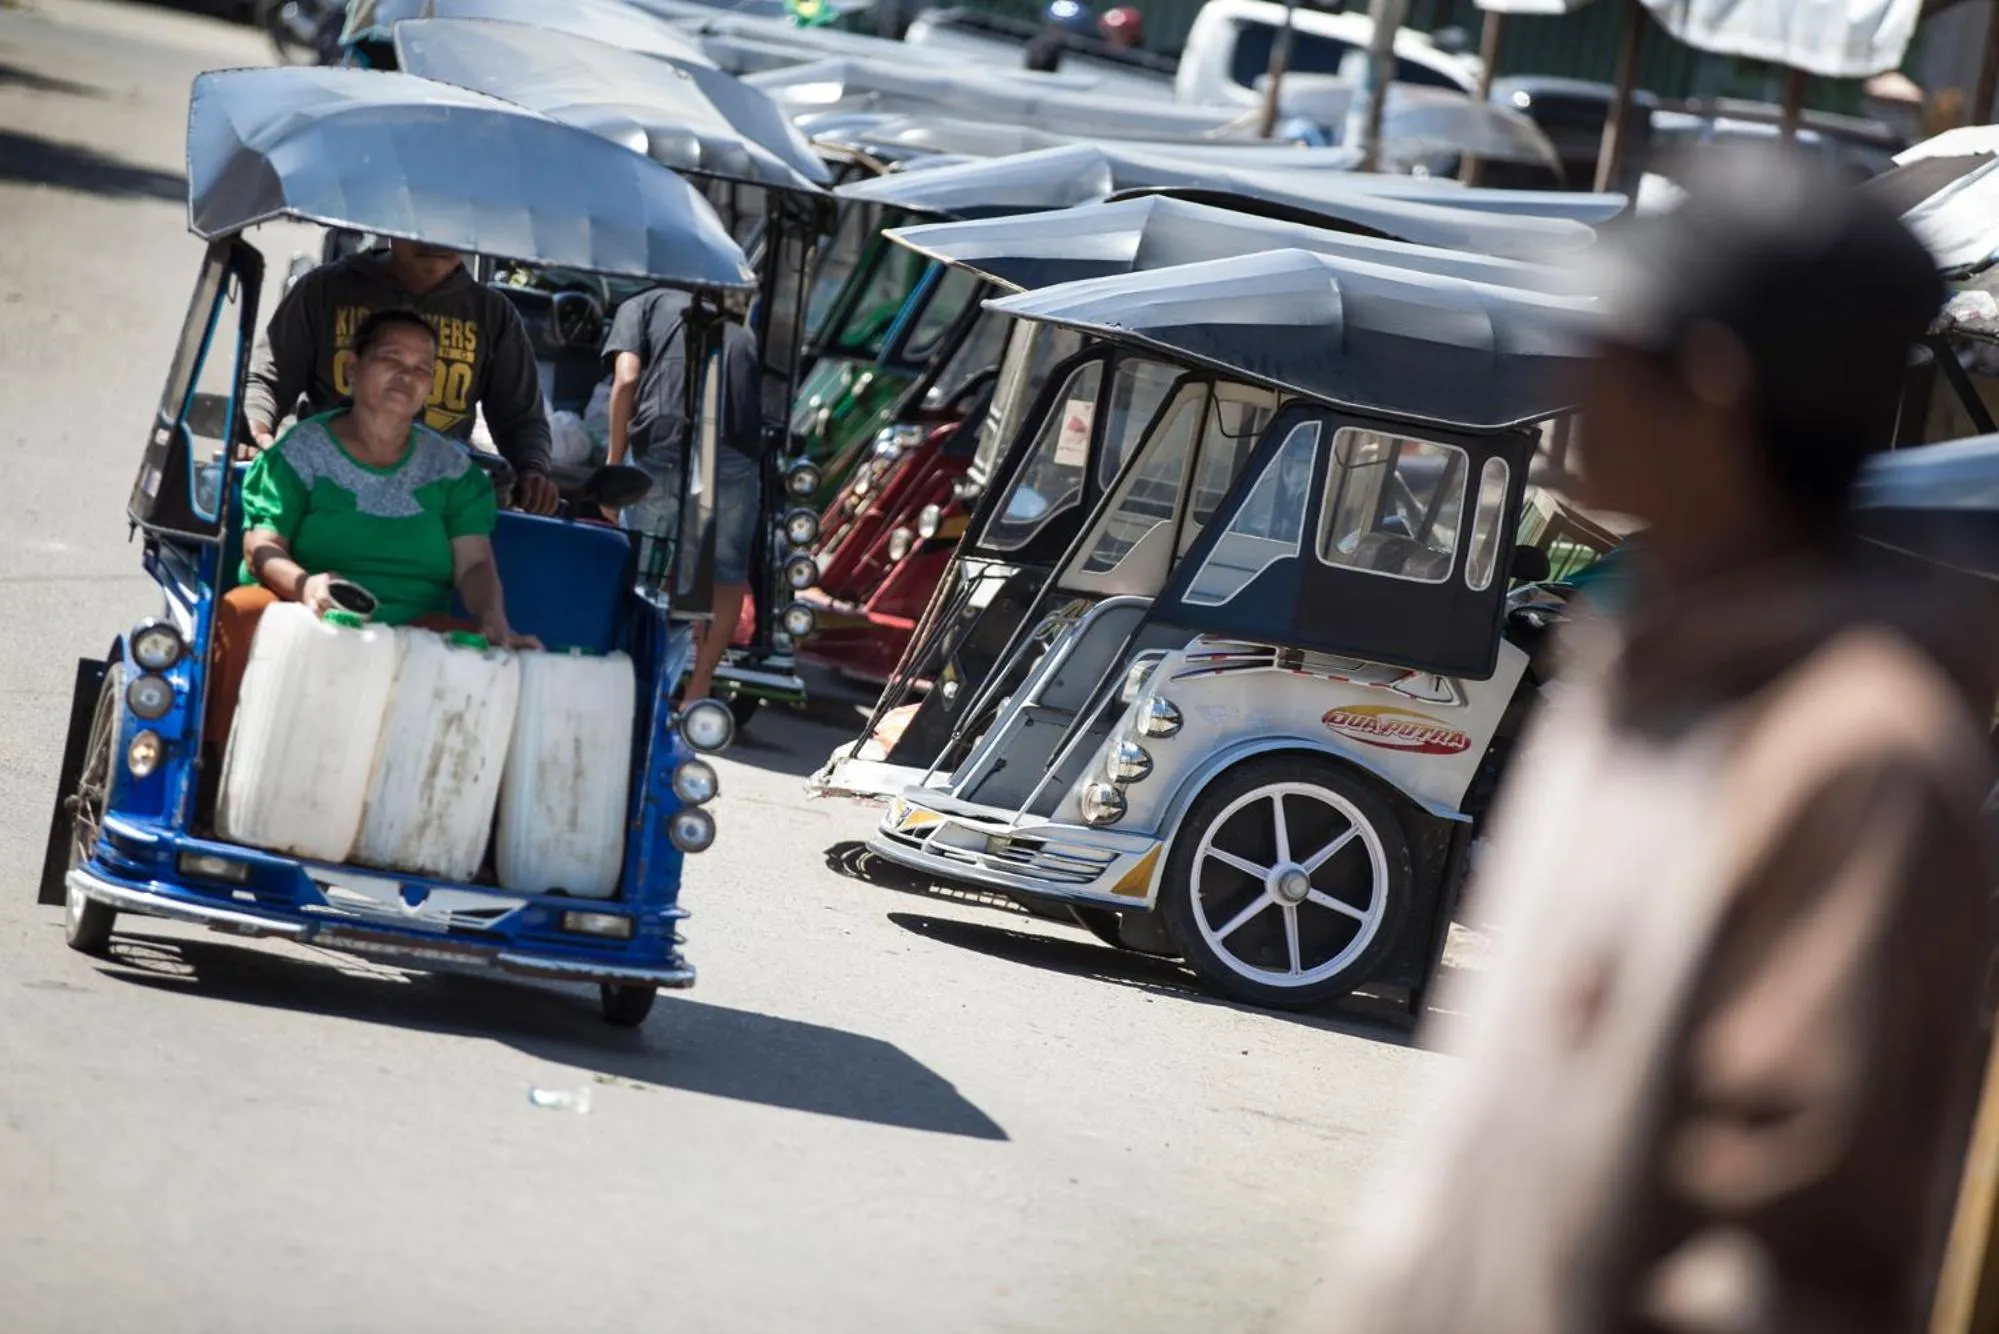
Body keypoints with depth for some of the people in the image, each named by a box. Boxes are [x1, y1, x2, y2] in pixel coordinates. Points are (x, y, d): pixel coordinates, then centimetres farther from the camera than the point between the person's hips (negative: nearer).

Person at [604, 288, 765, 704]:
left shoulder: (642, 306, 22)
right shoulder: (740, 331, 32)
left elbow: (627, 379, 5)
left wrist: (613, 462, 6)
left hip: (664, 446, -2)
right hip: (737, 456, 2)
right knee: (726, 574, 16)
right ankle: (698, 688, 18)